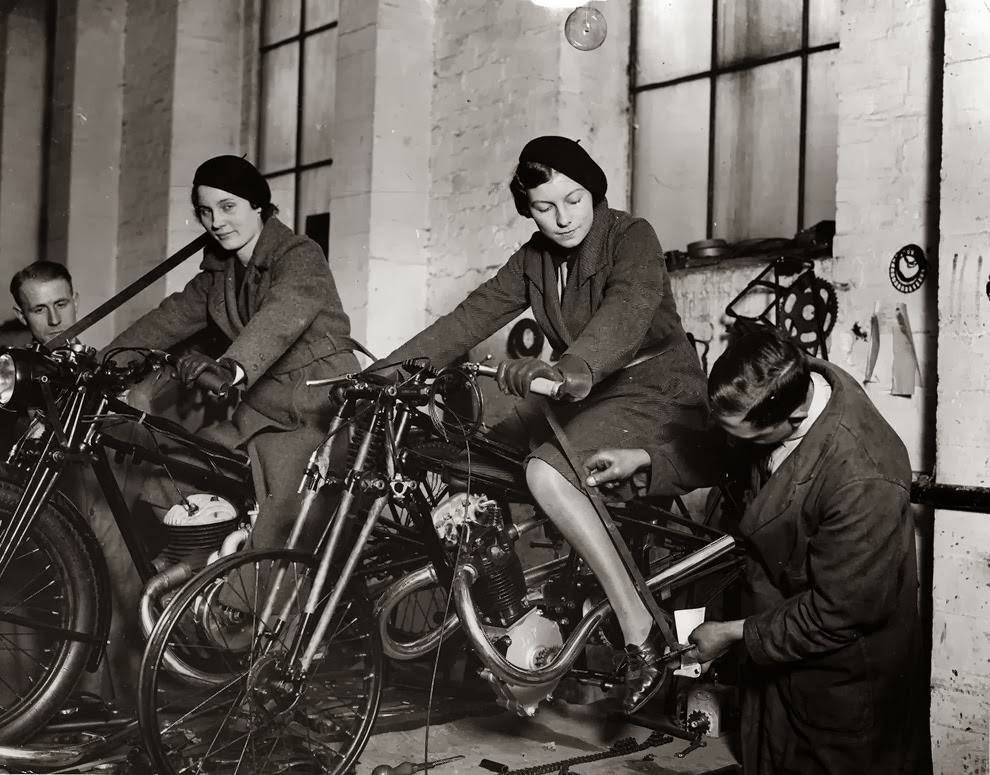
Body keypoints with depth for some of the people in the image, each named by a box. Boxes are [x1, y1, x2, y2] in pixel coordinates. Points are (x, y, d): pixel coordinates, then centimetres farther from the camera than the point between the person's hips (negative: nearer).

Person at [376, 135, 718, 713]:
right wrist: (396, 367, -13)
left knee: (547, 472, -31)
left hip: (658, 399, -8)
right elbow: (476, 314, 0)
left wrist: (571, 368, -53)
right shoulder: (534, 260, 9)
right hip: (588, 400, 8)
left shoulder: (632, 237, -12)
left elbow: (627, 309, -32)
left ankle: (640, 631, -27)